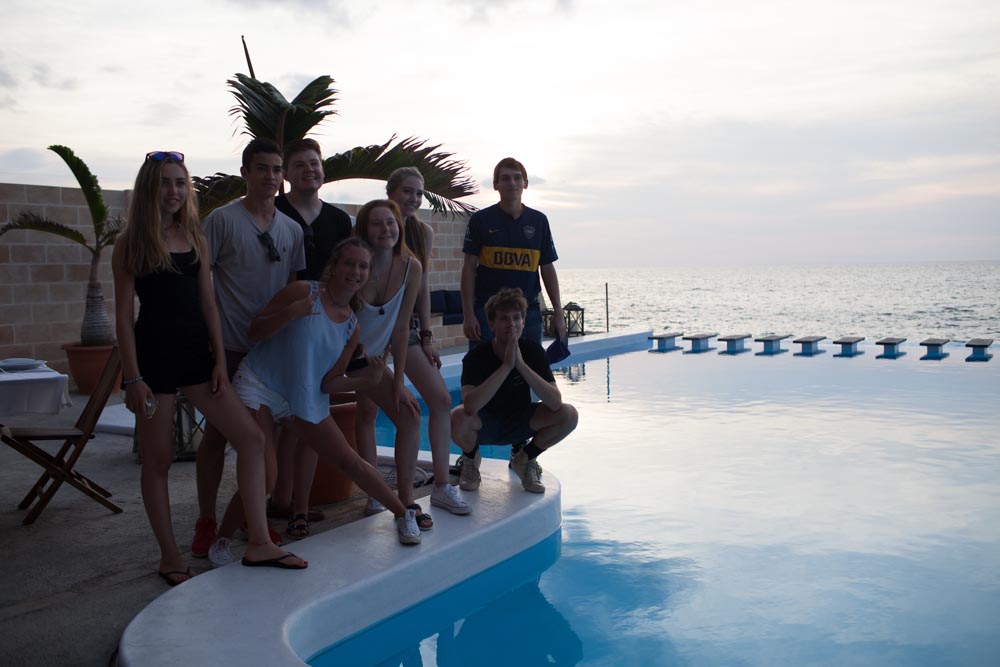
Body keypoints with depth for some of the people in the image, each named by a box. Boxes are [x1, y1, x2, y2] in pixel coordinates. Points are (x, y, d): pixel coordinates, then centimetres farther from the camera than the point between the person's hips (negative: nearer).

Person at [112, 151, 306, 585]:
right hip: (154, 354, -5)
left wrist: (219, 359, 2)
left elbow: (208, 304, 10)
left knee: (251, 437, -2)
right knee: (158, 459, 4)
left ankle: (258, 544, 3)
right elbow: (124, 316, -6)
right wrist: (133, 378, -12)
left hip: (195, 353, 5)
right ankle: (169, 557, 18)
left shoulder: (196, 239, 9)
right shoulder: (130, 244, -3)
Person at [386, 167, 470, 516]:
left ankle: (442, 486, 2)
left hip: (406, 323, 5)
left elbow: (422, 287, 7)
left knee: (441, 399, -4)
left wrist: (426, 337, 4)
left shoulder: (423, 232, 4)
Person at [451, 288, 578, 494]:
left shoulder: (533, 351, -14)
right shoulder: (476, 357, -22)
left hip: (519, 423, 3)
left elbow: (555, 402, -26)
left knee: (568, 415, -21)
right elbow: (470, 406, -41)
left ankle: (525, 459, 5)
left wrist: (522, 365, -36)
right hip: (484, 426, -2)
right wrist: (506, 366, -41)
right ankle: (471, 458, 1)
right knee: (458, 417, -36)